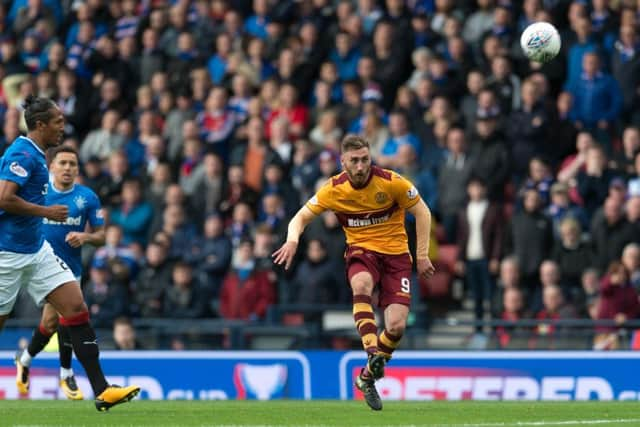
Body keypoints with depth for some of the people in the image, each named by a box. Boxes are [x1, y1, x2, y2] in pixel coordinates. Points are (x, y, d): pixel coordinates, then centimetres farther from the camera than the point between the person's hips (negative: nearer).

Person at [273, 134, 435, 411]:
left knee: (396, 326, -15)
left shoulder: (391, 182, -12)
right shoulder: (334, 189, -7)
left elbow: (422, 212, 0)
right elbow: (302, 216, 1)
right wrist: (293, 238, -22)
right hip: (360, 250, 0)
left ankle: (368, 377, 11)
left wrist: (422, 255, -4)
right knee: (361, 284, -39)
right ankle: (372, 353, -46)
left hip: (395, 253, 0)